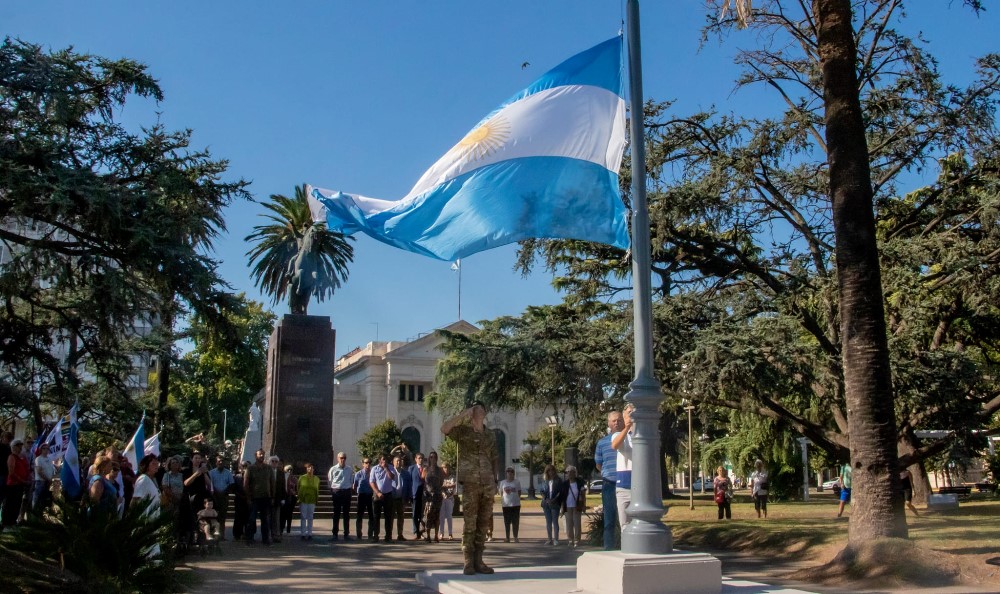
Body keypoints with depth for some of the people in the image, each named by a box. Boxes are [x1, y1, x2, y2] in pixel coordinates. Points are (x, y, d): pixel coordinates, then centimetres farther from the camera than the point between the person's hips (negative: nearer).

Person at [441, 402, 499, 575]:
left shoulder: (491, 436, 14)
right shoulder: (463, 431, 1)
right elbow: (444, 428, -18)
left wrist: (495, 481, 7)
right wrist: (463, 414, -17)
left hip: (487, 484, 4)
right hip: (470, 483, -4)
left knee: (483, 523, 5)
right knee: (470, 523, -6)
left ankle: (478, 560, 11)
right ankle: (468, 562, -1)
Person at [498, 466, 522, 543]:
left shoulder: (517, 482, 3)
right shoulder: (503, 482, 6)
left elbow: (519, 493, 8)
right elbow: (501, 493, 10)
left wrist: (517, 500, 1)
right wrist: (501, 503, 4)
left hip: (515, 504, -1)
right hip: (506, 505, 1)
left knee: (515, 522, 1)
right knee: (507, 522, 5)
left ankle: (515, 537, 10)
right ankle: (507, 537, 12)